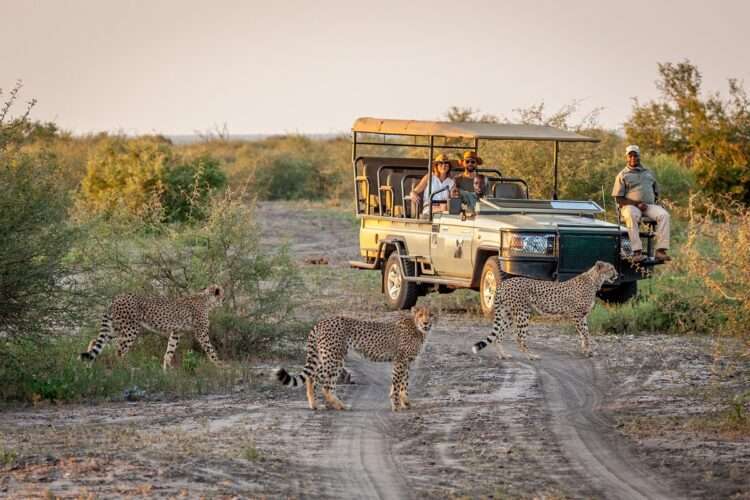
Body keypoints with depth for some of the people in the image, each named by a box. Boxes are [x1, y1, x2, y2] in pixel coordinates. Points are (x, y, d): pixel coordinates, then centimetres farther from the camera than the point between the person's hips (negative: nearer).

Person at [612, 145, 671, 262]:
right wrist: (637, 204, -12)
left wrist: (655, 199, 2)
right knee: (631, 216, -40)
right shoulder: (622, 175, 9)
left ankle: (661, 251, -36)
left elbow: (656, 191, 27)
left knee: (663, 215, -28)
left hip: (649, 205, 4)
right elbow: (619, 199, 1)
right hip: (631, 206, -4)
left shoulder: (648, 173, 22)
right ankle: (637, 252, -46)